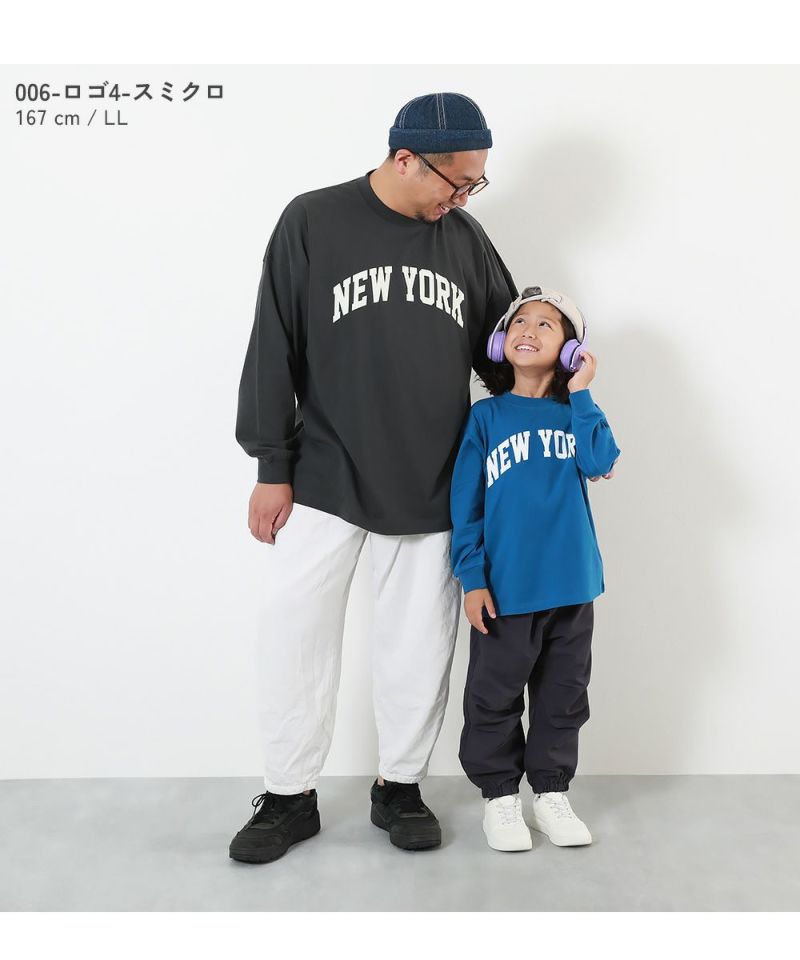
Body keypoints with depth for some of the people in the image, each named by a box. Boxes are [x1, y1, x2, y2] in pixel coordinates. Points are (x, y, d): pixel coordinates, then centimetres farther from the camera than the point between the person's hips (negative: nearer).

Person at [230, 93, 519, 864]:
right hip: (324, 481, -2)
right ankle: (289, 796, 21)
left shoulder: (465, 237, 6)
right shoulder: (313, 222, -5)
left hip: (431, 489, 3)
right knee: (292, 636, 2)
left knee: (418, 647, 9)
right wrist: (272, 468, -5)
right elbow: (274, 352, -3)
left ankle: (400, 786, 29)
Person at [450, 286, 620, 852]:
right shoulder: (487, 416, -1)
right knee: (495, 698, 8)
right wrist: (472, 578, -8)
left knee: (564, 697, 14)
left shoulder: (575, 413, 6)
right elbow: (466, 504, -3)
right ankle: (500, 794, 25)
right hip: (505, 590, -2)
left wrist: (581, 394, -12)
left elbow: (602, 462, -14)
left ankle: (552, 791, 30)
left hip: (571, 588, 3)